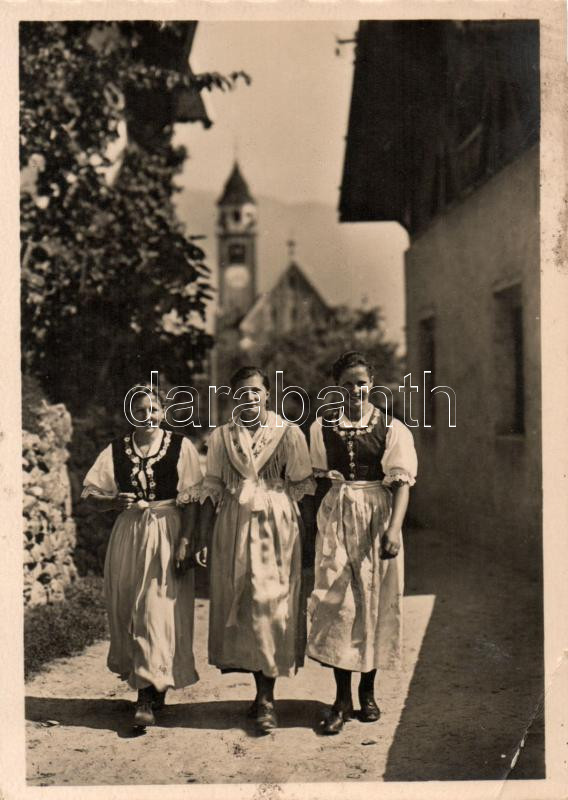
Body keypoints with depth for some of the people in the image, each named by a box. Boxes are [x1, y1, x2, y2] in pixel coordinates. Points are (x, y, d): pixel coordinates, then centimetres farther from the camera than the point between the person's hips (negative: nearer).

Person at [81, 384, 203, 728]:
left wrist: (186, 542, -12)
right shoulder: (116, 450, 6)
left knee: (159, 612, -7)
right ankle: (152, 688, 25)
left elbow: (192, 500, -4)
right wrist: (115, 501, -13)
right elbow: (90, 493, 7)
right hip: (128, 535, 4)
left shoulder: (181, 446, -2)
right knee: (127, 611, 8)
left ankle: (148, 698, -3)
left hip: (167, 535, -4)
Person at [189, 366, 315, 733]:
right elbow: (212, 489, 9)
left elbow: (303, 485, 3)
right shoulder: (221, 436, 10)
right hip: (233, 527, 3)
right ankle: (262, 692, 15)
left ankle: (267, 698, 1)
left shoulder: (288, 433, 3)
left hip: (277, 526, -2)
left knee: (271, 605, -6)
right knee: (237, 605, 2)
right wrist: (204, 538, 4)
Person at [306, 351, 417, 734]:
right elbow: (320, 482, 12)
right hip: (335, 521, 1)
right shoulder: (321, 428, 6)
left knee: (376, 602, 5)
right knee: (336, 602, -4)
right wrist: (321, 522, 8)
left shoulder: (393, 430, -2)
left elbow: (402, 483, -7)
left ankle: (368, 692, 22)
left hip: (377, 518, -1)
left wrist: (394, 529, -18)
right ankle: (342, 699, 6)